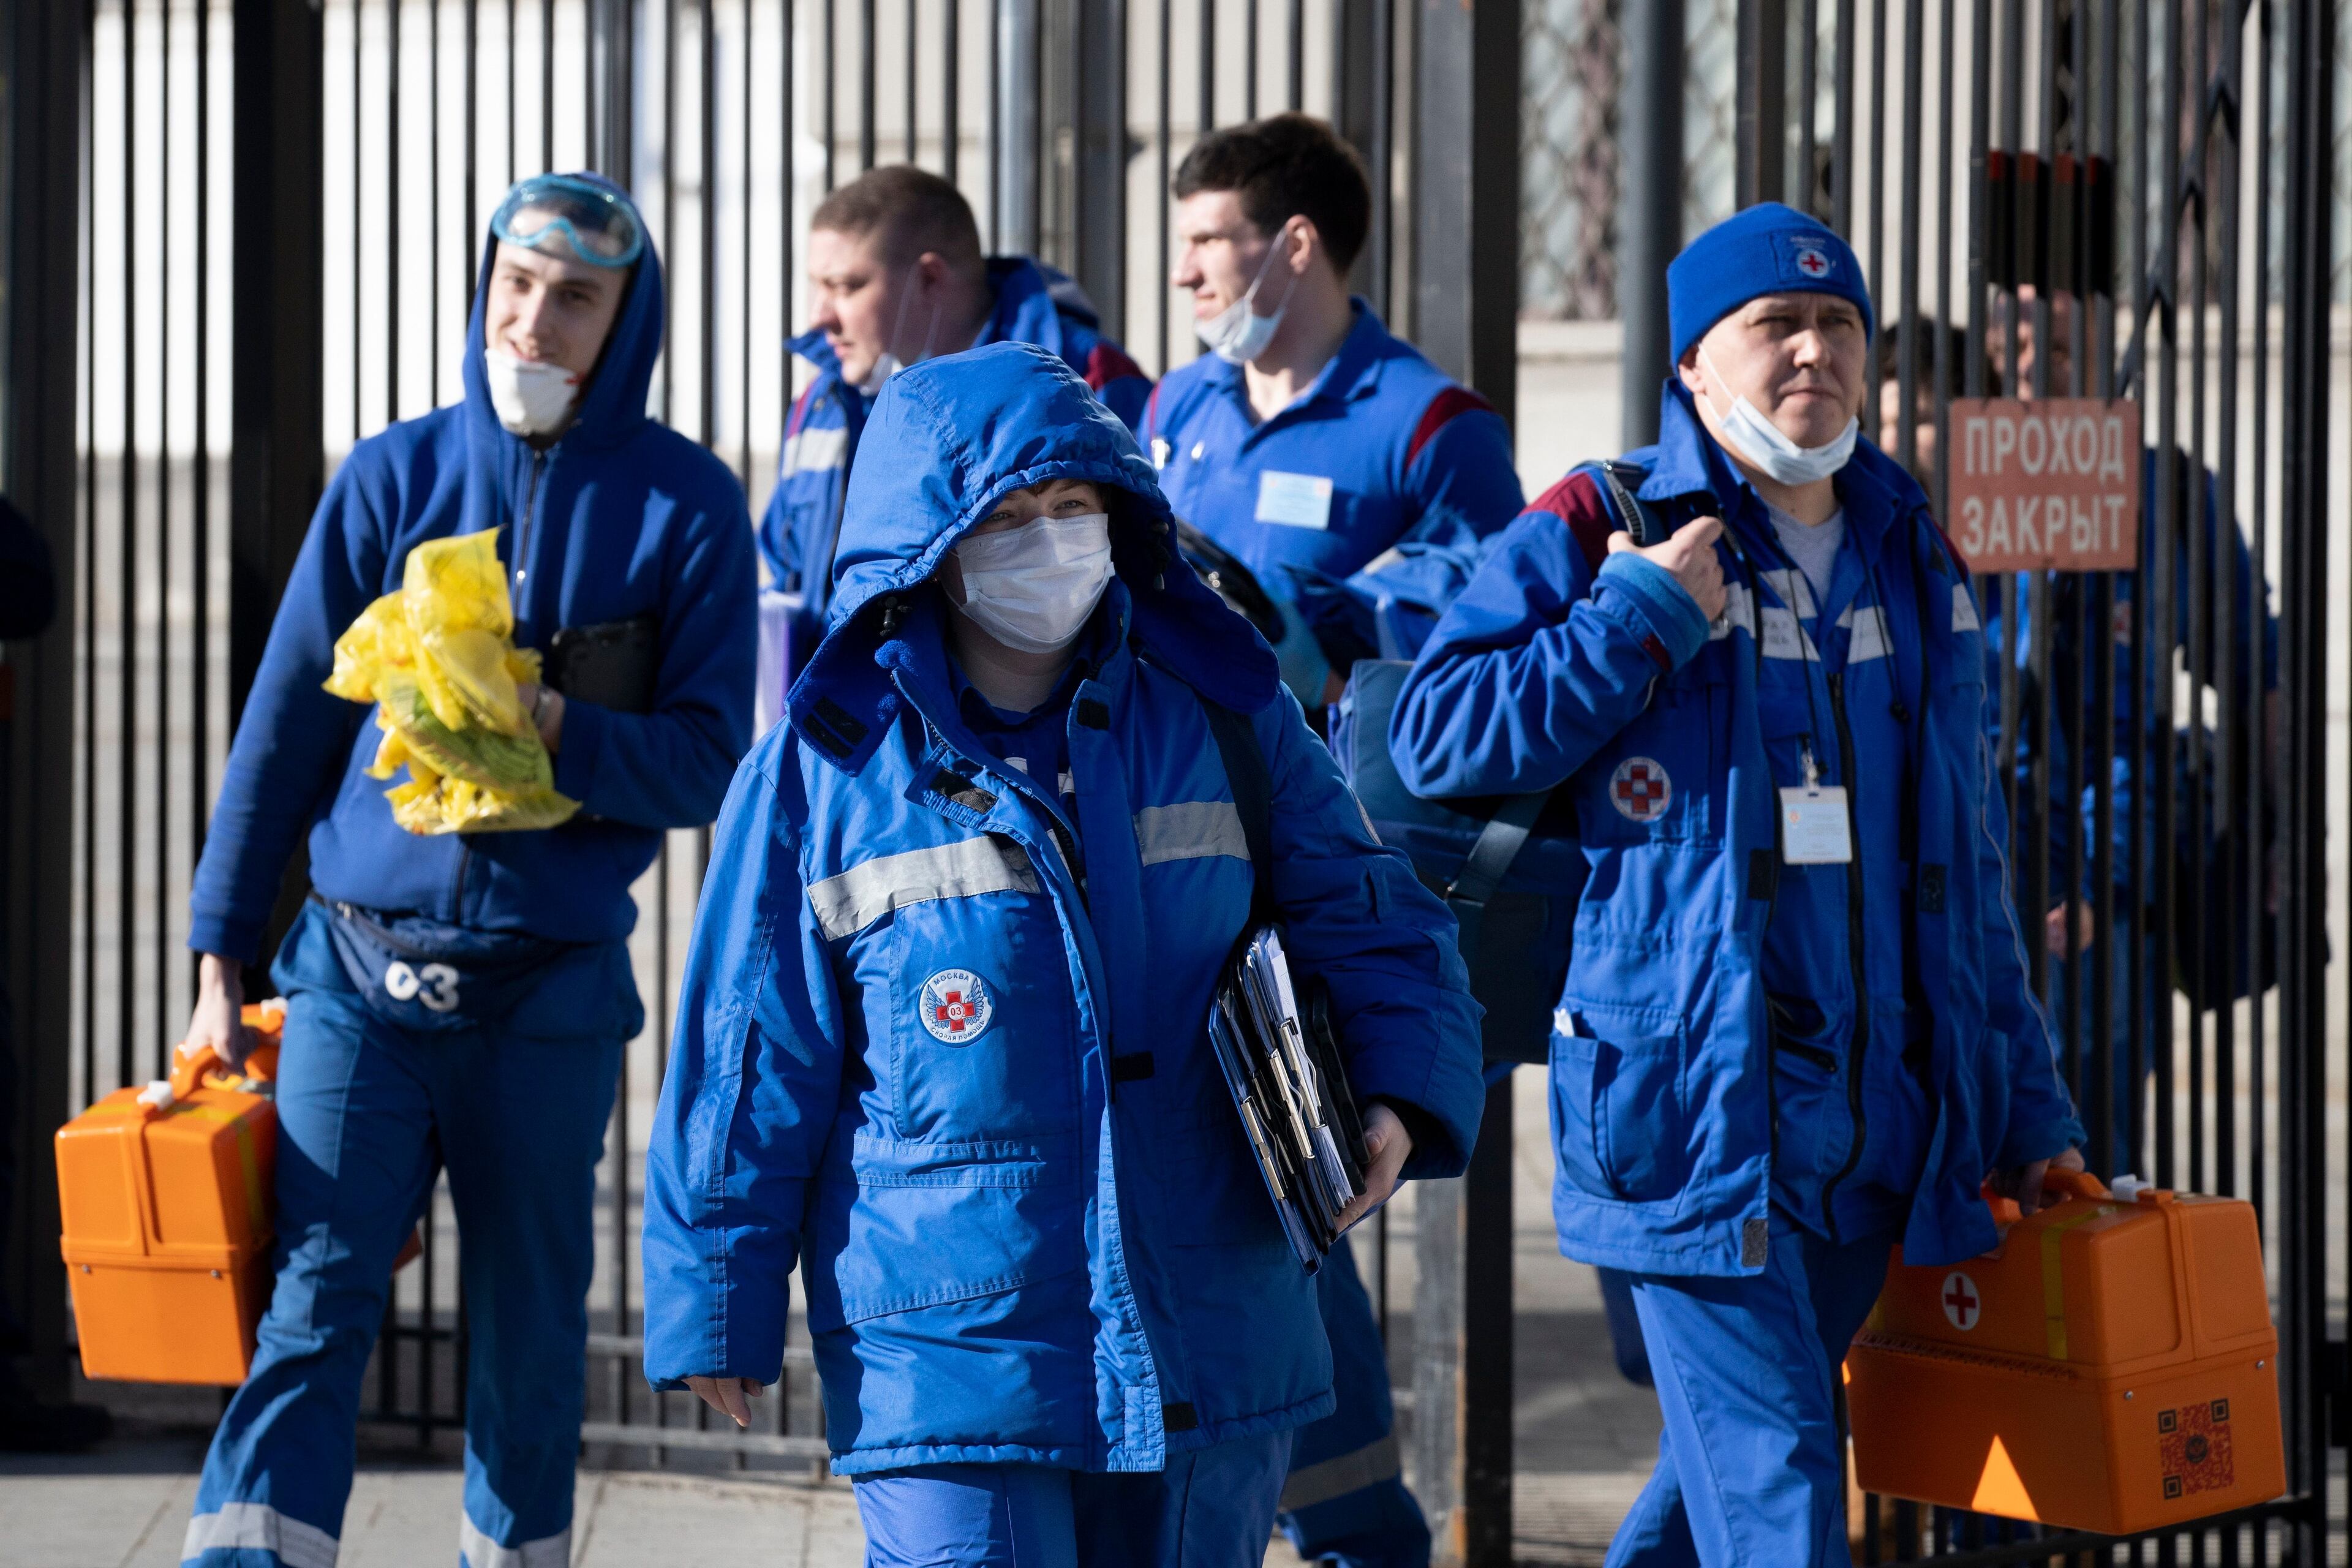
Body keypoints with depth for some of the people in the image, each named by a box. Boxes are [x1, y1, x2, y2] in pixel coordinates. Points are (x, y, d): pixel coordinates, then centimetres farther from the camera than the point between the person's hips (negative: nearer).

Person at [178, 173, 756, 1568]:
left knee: (531, 1323, 8)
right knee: (316, 1300, -8)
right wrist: (222, 962, 7)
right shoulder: (394, 478, 3)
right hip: (359, 970, 0)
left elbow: (708, 763, -3)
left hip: (552, 990, 0)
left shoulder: (687, 503, 0)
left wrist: (561, 732, -22)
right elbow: (286, 725, 8)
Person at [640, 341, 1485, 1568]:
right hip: (948, 1364, -3)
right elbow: (746, 1073, 3)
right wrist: (719, 1306, 4)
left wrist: (1402, 1099, -8)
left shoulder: (1220, 721, 5)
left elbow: (1369, 926, 11)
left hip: (1209, 1357, 3)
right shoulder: (820, 778, -2)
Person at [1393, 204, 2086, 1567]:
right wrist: (1643, 621, -14)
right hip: (1692, 1109, -6)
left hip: (1875, 1121, 6)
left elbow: (1965, 872, 20)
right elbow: (1437, 737, -9)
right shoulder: (1600, 532, -1)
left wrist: (2029, 1110, 19)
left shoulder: (1918, 569, 15)